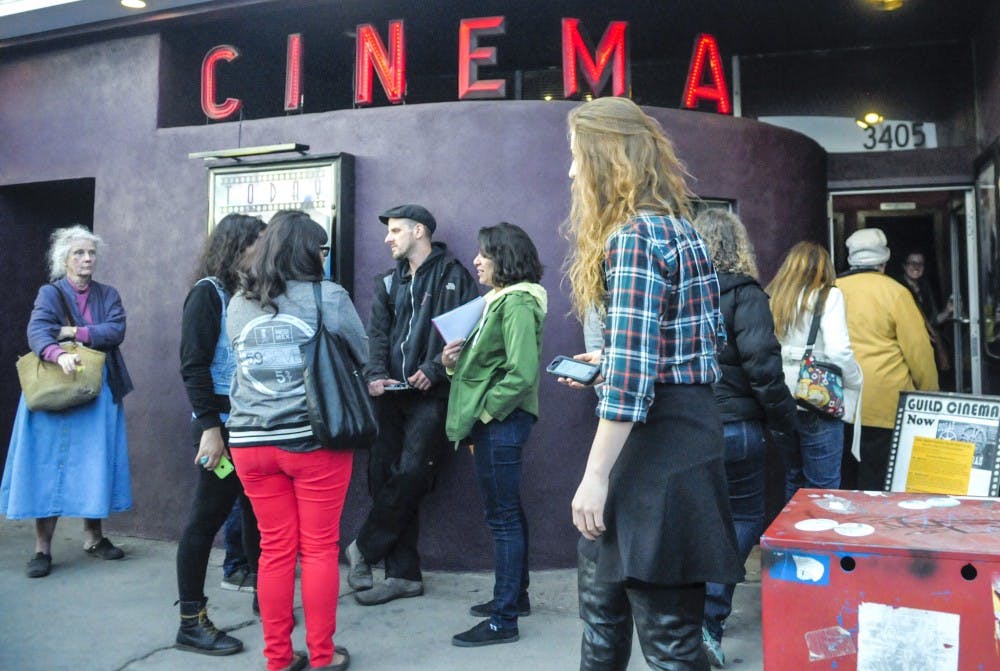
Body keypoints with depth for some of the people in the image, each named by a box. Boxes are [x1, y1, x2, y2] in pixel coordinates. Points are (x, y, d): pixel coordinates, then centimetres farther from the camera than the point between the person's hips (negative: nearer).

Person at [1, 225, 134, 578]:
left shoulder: (108, 295, 11)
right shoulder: (50, 293, 1)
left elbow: (116, 331, -6)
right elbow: (37, 332, -17)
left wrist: (75, 332, -14)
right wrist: (59, 355, -36)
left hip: (100, 391, 3)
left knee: (96, 464, 5)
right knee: (49, 466, -2)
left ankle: (93, 536, 18)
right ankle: (42, 548, 5)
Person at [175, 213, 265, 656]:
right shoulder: (208, 292, -8)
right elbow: (193, 366, -14)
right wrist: (209, 427, -19)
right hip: (222, 425, -7)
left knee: (258, 513, 14)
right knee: (207, 518, 1)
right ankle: (191, 622, 12)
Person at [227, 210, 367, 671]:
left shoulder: (238, 304, 6)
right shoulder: (329, 297, -6)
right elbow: (362, 356, 5)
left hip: (251, 440, 4)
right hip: (314, 439, -4)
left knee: (274, 549, 13)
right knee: (320, 549, 7)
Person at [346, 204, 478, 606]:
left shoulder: (454, 277, 1)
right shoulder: (389, 283, 20)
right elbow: (377, 335, 10)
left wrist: (434, 369, -17)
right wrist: (376, 373, -7)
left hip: (430, 394, -6)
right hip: (391, 394, 6)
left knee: (410, 475, -13)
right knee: (384, 479, 3)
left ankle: (364, 549, 9)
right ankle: (404, 574, 14)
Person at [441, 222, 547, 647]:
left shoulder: (516, 303, -15)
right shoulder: (497, 300, 15)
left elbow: (522, 373, -23)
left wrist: (485, 411, -16)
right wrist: (453, 360, 0)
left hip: (502, 421, -10)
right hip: (493, 422, 10)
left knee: (503, 517, -3)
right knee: (507, 512, 18)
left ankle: (504, 619, 8)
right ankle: (515, 595, 32)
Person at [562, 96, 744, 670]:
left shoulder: (635, 235, -16)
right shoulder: (677, 227, 15)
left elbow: (631, 371, -23)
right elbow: (700, 337, 20)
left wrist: (595, 476, -19)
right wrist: (608, 363, 20)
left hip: (659, 437, -11)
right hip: (682, 422, 11)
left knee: (667, 624, 2)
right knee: (602, 590, 23)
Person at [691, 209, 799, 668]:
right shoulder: (742, 294, -9)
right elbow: (763, 368, -15)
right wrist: (786, 427, -5)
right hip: (733, 427, -4)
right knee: (744, 518, 12)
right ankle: (707, 620, 2)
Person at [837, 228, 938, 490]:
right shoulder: (894, 292, -6)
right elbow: (918, 350, -4)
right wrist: (930, 395, 8)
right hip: (884, 404, -4)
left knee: (845, 481, 13)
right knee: (877, 483, 2)